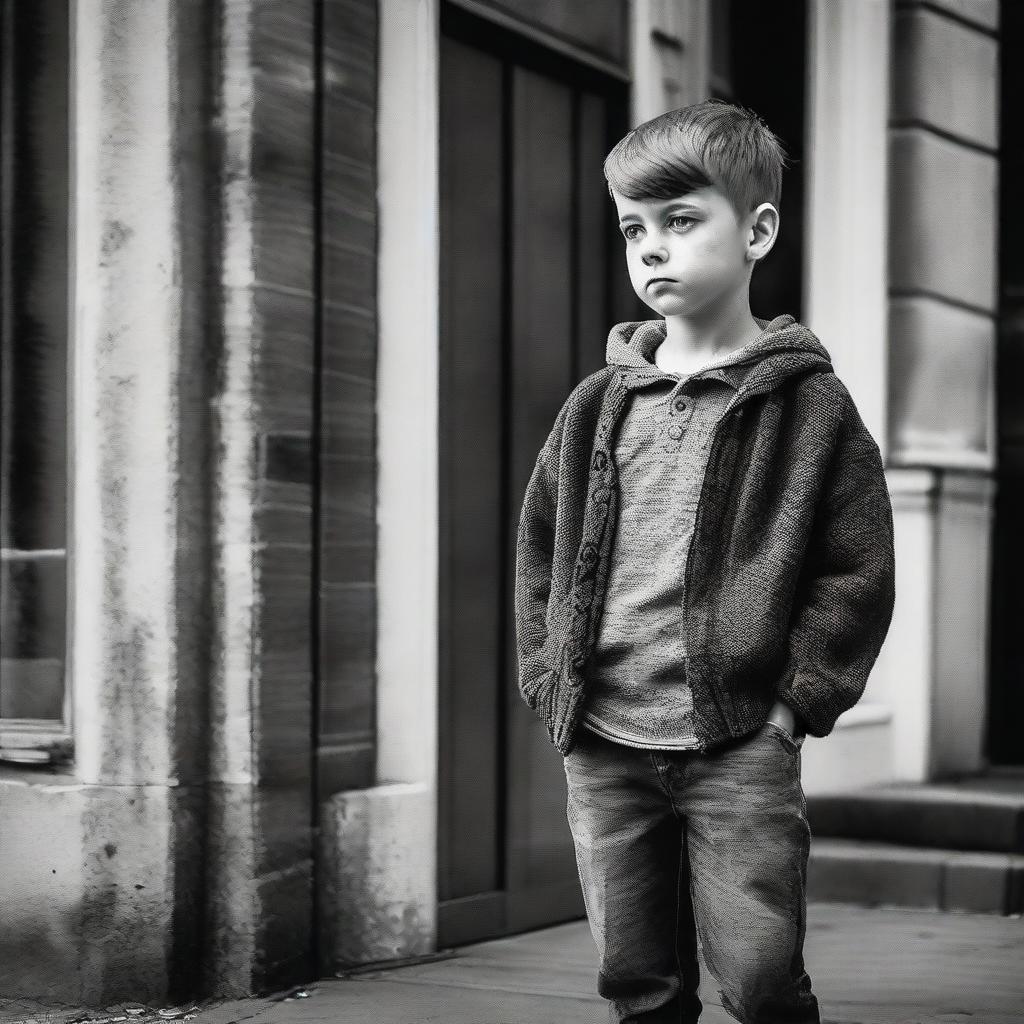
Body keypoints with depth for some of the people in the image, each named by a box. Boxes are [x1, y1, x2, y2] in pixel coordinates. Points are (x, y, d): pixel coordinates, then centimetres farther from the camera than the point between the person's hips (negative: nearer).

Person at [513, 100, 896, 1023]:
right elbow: (541, 545, 16)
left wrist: (798, 698, -8)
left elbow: (857, 568, -2)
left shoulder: (807, 403, -1)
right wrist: (548, 675, 7)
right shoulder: (597, 407, 9)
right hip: (603, 748, 4)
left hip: (739, 747, -4)